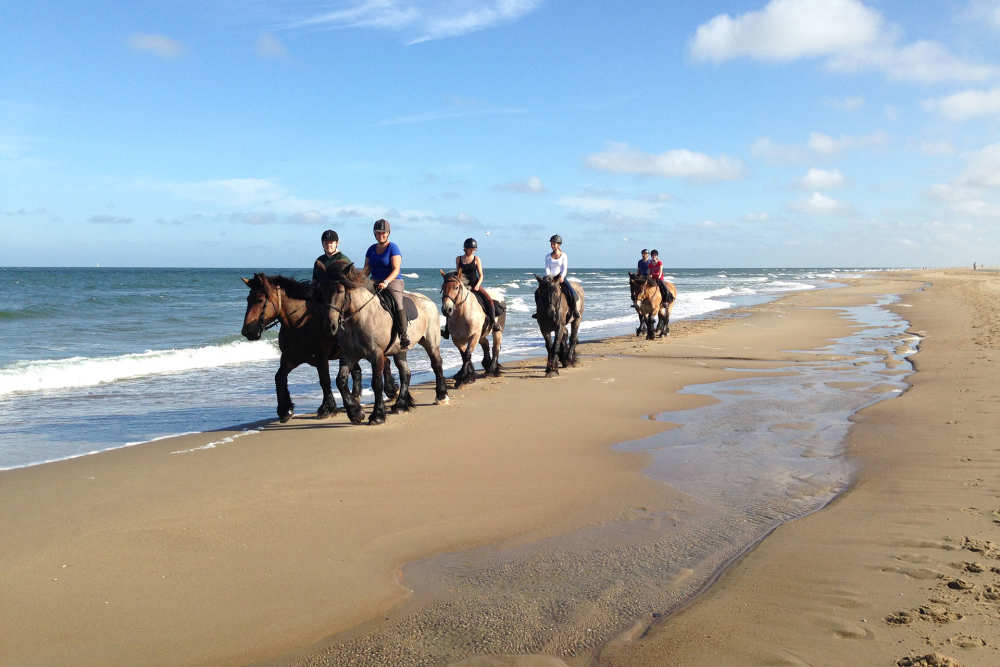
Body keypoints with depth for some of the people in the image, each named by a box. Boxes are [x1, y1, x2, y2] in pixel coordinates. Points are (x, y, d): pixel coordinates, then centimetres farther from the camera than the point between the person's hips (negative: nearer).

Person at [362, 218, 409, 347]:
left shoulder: (393, 248, -4)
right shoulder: (372, 249, 14)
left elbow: (396, 270, -13)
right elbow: (367, 269, 11)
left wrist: (386, 282, -28)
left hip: (393, 282, -6)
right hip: (375, 282, 6)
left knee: (398, 305, -28)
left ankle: (403, 336, -24)